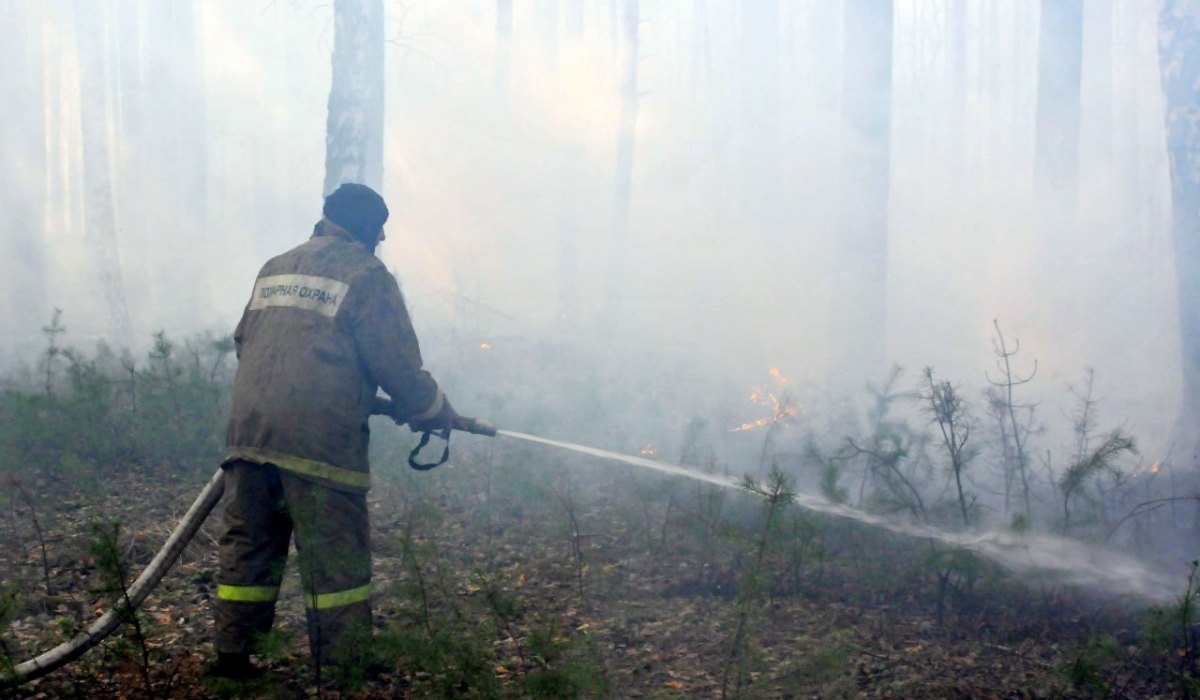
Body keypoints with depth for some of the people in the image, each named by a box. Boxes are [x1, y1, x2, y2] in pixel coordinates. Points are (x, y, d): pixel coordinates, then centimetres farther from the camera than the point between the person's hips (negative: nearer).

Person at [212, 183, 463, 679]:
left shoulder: (275, 268, 20)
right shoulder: (366, 275, -1)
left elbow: (243, 341, 24)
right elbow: (397, 364, -5)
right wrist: (436, 413, 10)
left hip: (248, 429, 7)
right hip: (317, 442, -6)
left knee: (247, 545, 15)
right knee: (336, 559, 1)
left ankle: (232, 655, 21)